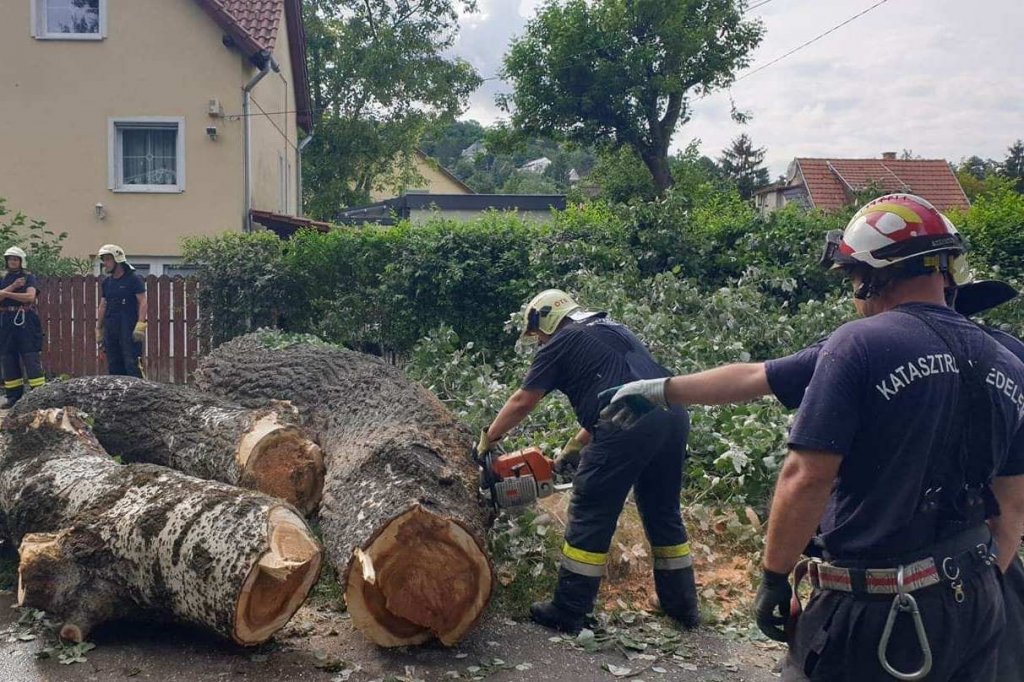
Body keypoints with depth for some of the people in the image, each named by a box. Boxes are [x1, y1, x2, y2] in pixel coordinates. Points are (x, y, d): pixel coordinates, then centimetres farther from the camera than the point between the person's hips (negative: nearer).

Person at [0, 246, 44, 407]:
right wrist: (13, 286, -10)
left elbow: (30, 296, -12)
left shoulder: (29, 277, 5)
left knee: (31, 357, -9)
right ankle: (14, 396, 11)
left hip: (26, 321, -5)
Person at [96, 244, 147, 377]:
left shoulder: (133, 279, -4)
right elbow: (103, 306, 21)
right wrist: (98, 328, 19)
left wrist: (140, 324, -19)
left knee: (131, 363, -11)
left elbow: (142, 302, -9)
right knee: (113, 366, 8)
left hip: (129, 329, -7)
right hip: (110, 328, 7)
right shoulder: (107, 282, 15)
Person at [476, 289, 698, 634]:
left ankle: (567, 612, 10)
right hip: (673, 416, 7)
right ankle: (682, 605, 29)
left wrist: (488, 439, 24)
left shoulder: (560, 343, 9)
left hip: (628, 426, -7)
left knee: (591, 518, 4)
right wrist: (574, 444, 35)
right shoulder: (612, 329, 30)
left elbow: (522, 403, 11)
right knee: (663, 513, 21)